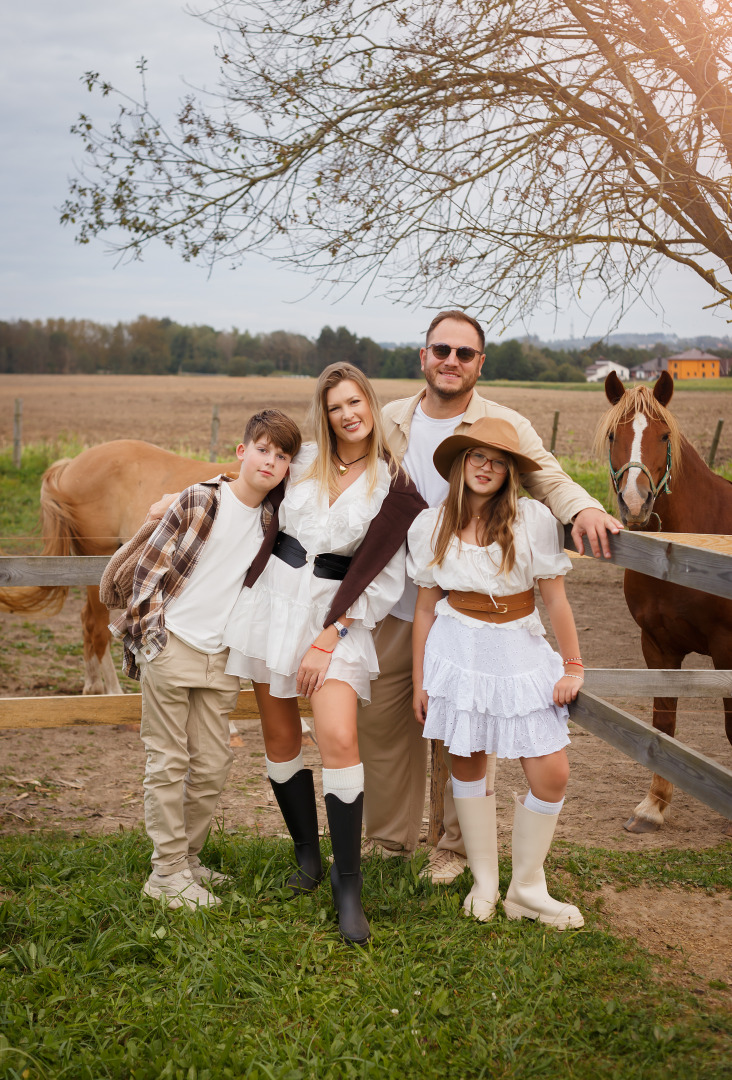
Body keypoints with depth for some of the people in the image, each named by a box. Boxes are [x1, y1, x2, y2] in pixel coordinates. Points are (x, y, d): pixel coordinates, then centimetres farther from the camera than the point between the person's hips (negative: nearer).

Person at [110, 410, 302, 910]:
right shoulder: (200, 500, -8)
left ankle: (186, 857, 24)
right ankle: (167, 872, 8)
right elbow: (151, 564, -6)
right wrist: (151, 632, -8)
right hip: (170, 646, -5)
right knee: (169, 763, 1)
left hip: (221, 659, 5)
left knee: (213, 766, 8)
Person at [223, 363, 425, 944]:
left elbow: (377, 578, -6)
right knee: (281, 738, 7)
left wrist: (327, 640, -12)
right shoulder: (304, 460, 5)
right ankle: (307, 856, 24)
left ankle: (348, 887, -10)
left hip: (337, 613, -3)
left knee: (339, 739, -18)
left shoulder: (395, 487, -3)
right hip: (274, 596, 4)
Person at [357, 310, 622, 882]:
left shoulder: (507, 426, -4)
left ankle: (456, 846, 25)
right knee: (380, 718, 13)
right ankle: (390, 836, 33)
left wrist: (584, 508, -32)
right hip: (394, 604, 4)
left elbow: (549, 479, -10)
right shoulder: (390, 421, 6)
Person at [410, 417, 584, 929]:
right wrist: (420, 681, 7)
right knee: (467, 762, 8)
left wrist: (573, 666, -2)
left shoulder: (534, 519, -9)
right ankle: (485, 883, 26)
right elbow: (425, 607, 4)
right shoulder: (431, 527, -3)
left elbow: (556, 598, -3)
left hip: (520, 651, 0)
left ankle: (528, 890, 14)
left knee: (552, 772, -4)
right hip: (459, 648, 1)